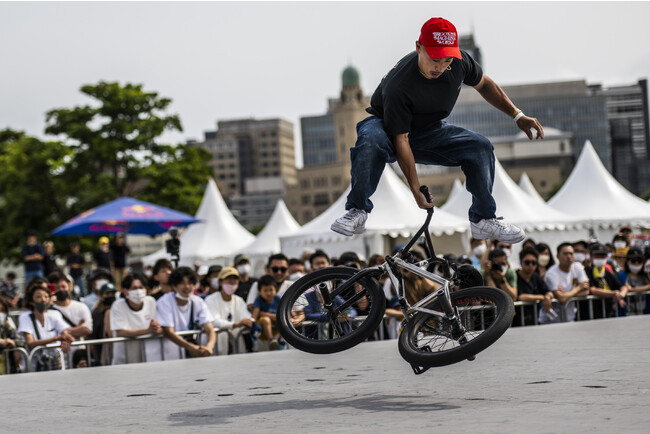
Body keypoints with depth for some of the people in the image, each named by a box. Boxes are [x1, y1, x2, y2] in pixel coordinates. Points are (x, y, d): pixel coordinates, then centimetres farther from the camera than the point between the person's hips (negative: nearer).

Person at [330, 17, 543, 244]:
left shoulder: (460, 61, -17)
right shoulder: (398, 86, -35)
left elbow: (484, 84, 6)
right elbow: (401, 140, -31)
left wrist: (518, 115, 0)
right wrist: (416, 190, -33)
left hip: (429, 131, 5)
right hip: (387, 127, -5)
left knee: (481, 147, -13)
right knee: (371, 141, -40)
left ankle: (483, 219, -2)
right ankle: (357, 212, -29)